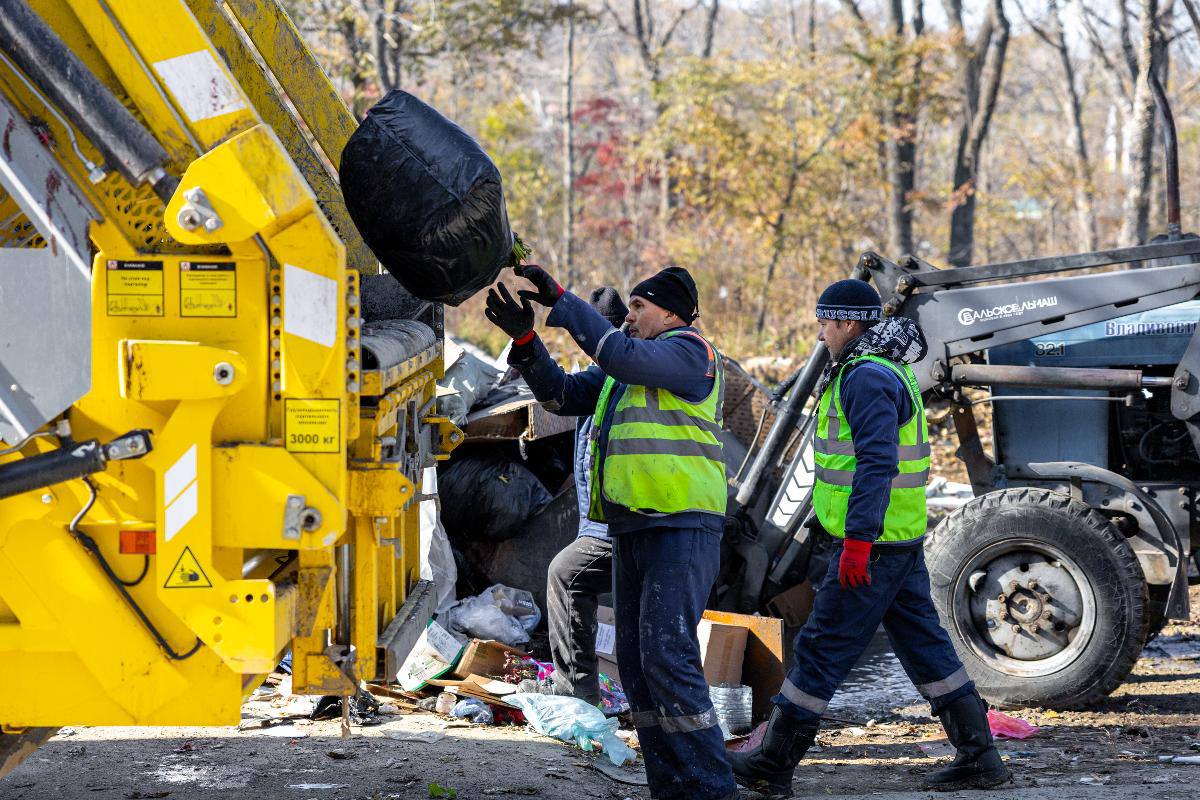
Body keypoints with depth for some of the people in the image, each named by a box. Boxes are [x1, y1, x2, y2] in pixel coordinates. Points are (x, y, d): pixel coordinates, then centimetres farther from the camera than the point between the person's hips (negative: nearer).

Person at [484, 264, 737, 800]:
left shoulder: (690, 352, -7)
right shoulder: (624, 373, 21)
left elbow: (622, 355, -22)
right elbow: (560, 394, 16)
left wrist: (560, 301, -18)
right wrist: (524, 339, 2)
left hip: (681, 528, -10)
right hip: (632, 530, 10)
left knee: (667, 656, -18)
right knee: (637, 662, 7)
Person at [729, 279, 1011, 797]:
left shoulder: (867, 377, -15)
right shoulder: (889, 371, 18)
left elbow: (876, 462, -24)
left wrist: (857, 540, -28)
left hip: (873, 542, -10)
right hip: (903, 540, 10)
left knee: (822, 648, -4)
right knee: (924, 644, 11)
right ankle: (979, 757, 10)